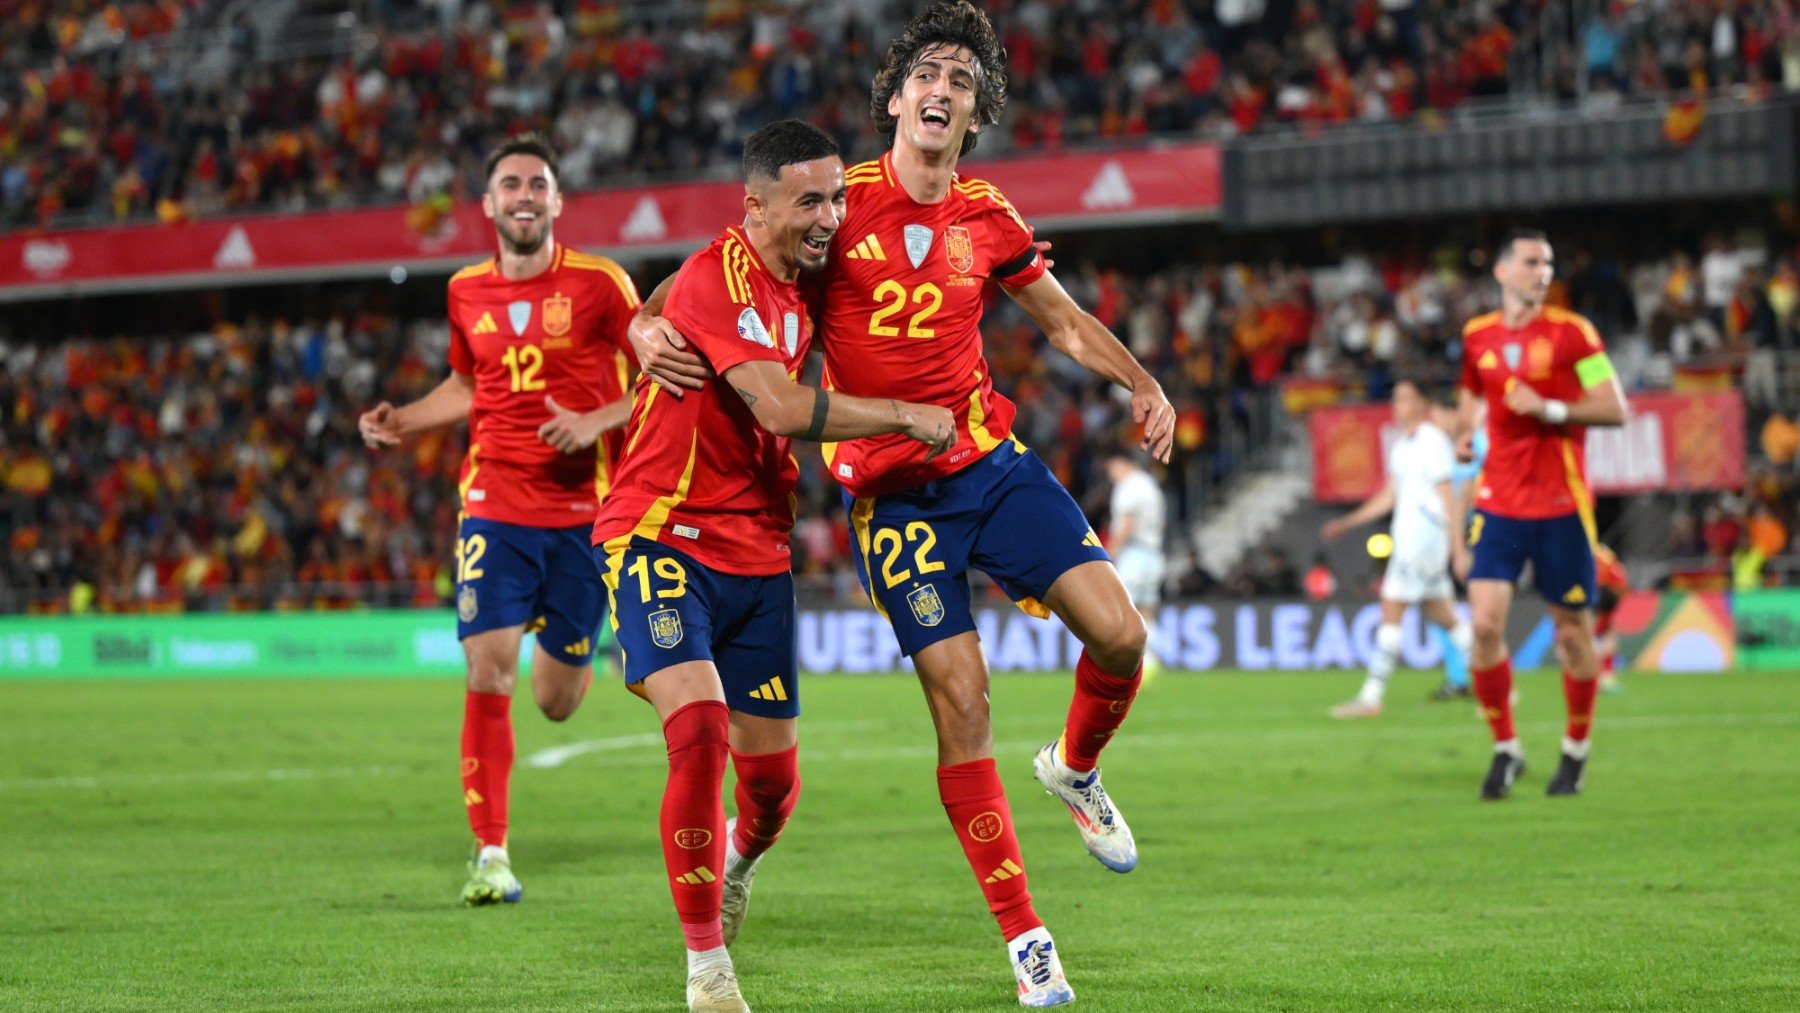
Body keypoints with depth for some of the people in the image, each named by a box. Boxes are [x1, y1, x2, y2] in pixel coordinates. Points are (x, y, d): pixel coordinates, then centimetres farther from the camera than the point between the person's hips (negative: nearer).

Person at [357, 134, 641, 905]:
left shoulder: (599, 283, -4)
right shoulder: (467, 292, 8)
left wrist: (597, 422, -17)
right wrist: (401, 421, 9)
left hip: (582, 508, -2)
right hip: (495, 503, 2)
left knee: (557, 702, 5)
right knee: (488, 672, -13)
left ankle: (567, 649, 44)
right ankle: (490, 856, -7)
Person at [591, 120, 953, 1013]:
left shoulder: (801, 286, 8)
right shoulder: (718, 278, -17)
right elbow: (782, 409, -26)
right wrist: (909, 417, -18)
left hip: (756, 554, 7)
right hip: (663, 538, -7)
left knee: (772, 778, 5)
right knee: (700, 732, -25)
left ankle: (737, 861, 42)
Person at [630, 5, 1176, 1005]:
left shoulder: (987, 219, 5)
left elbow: (1069, 322, 18)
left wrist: (1143, 383, 2)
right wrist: (652, 331, -24)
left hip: (992, 463, 3)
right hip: (891, 495, -3)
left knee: (1120, 634, -13)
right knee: (961, 704, -10)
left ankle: (1075, 768, 22)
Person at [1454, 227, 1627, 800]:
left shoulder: (1570, 333, -4)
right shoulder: (1476, 336, 8)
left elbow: (1615, 410, -6)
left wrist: (1550, 409, -17)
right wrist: (1464, 431, 5)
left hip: (1560, 505, -2)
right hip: (1498, 500, 3)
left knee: (1572, 630, 3)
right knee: (1485, 624, -10)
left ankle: (1576, 751, 23)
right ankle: (1505, 750, 5)